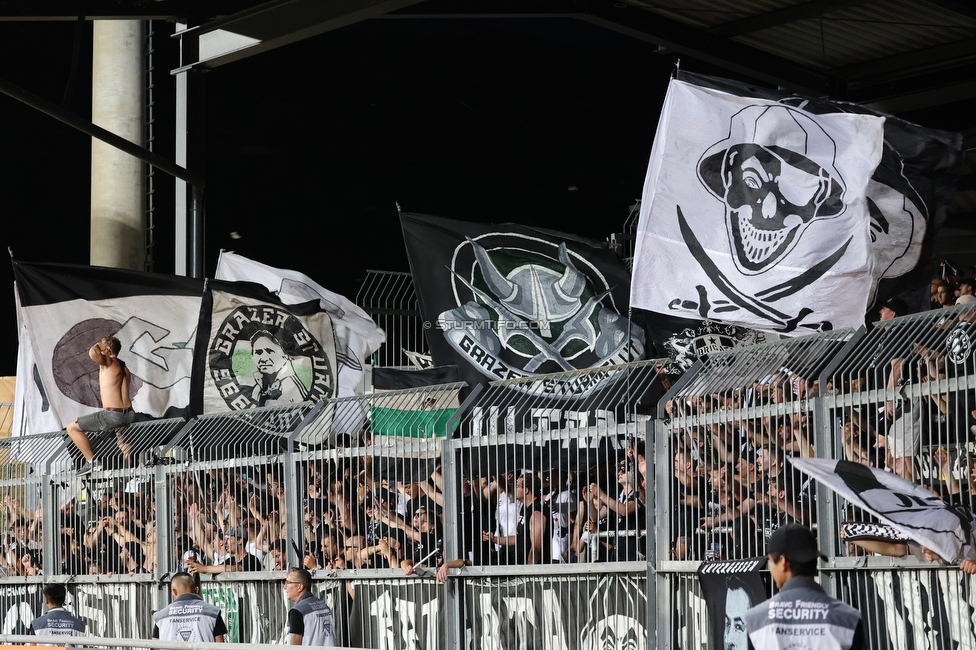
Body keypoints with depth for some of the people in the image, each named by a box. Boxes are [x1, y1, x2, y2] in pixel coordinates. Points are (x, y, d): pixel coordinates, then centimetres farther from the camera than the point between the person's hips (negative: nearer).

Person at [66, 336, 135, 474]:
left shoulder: (108, 362, -9)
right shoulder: (124, 367, 17)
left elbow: (93, 352, -29)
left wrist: (98, 345, -7)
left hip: (113, 415, -9)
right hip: (129, 415, 9)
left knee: (72, 427, 1)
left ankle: (91, 461, -4)